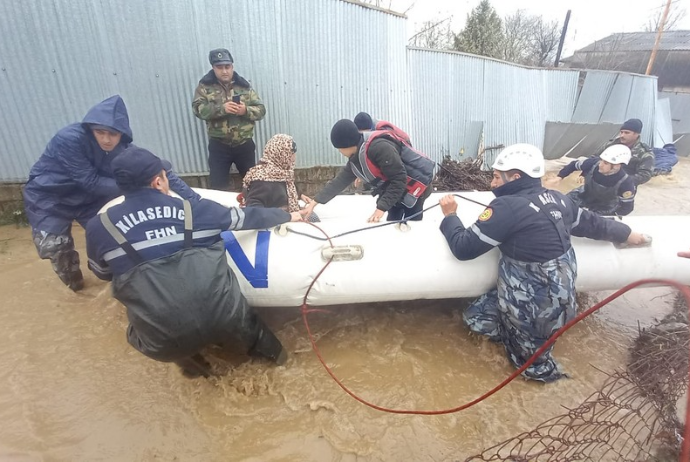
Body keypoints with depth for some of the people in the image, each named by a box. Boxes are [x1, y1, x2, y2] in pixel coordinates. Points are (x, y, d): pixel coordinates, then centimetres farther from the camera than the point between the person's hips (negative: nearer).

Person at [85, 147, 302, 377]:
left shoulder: (99, 227, -1)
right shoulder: (196, 210, -3)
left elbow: (103, 273, 18)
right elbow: (248, 217, 10)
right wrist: (288, 215, 26)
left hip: (165, 343, 0)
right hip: (223, 321, 0)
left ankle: (186, 357, 26)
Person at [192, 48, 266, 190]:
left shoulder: (244, 85, 3)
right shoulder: (204, 86, 1)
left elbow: (261, 110, -1)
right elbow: (198, 109, -12)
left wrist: (246, 110, -21)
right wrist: (221, 108, -27)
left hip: (244, 144, 1)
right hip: (218, 145, -1)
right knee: (218, 186, 3)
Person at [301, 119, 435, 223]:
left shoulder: (379, 147, -28)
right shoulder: (355, 157, 2)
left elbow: (399, 179, -27)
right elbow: (340, 181, 5)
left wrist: (381, 208, -27)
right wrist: (314, 202, 2)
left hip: (413, 190, -9)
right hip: (397, 194, 9)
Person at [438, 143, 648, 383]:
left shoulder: (507, 206, -23)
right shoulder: (557, 199, 1)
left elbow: (464, 247, -19)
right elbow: (591, 223, 17)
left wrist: (450, 215, -1)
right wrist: (628, 233, 38)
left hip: (533, 306, -8)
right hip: (560, 298, 8)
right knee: (475, 314, 15)